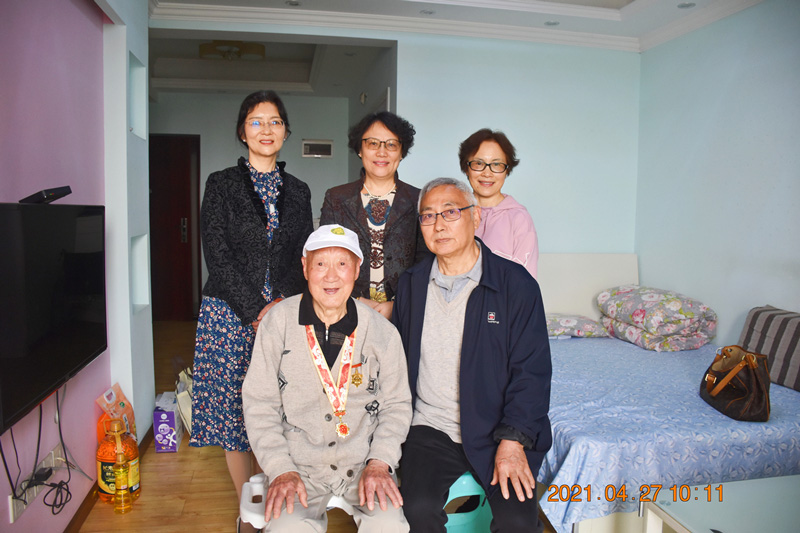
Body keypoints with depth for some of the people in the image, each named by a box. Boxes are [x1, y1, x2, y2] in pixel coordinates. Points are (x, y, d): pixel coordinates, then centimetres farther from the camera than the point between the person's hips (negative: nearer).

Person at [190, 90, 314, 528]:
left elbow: (303, 257, 9)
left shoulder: (298, 191, 12)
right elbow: (217, 255, -5)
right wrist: (256, 310, -12)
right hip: (231, 312, -1)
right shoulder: (221, 184, 4)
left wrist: (282, 305, -7)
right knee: (234, 405, 3)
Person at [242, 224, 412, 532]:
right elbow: (259, 404, -1)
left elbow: (396, 405, 5)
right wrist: (280, 470, -10)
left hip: (362, 460, 1)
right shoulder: (278, 322, -4)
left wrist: (380, 462, -8)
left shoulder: (382, 332, -3)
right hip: (298, 460, 0)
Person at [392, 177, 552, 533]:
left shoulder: (517, 284, -3)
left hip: (498, 431, -1)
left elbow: (531, 370, -5)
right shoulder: (411, 284, 8)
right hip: (431, 427, 2)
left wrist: (513, 440, -14)